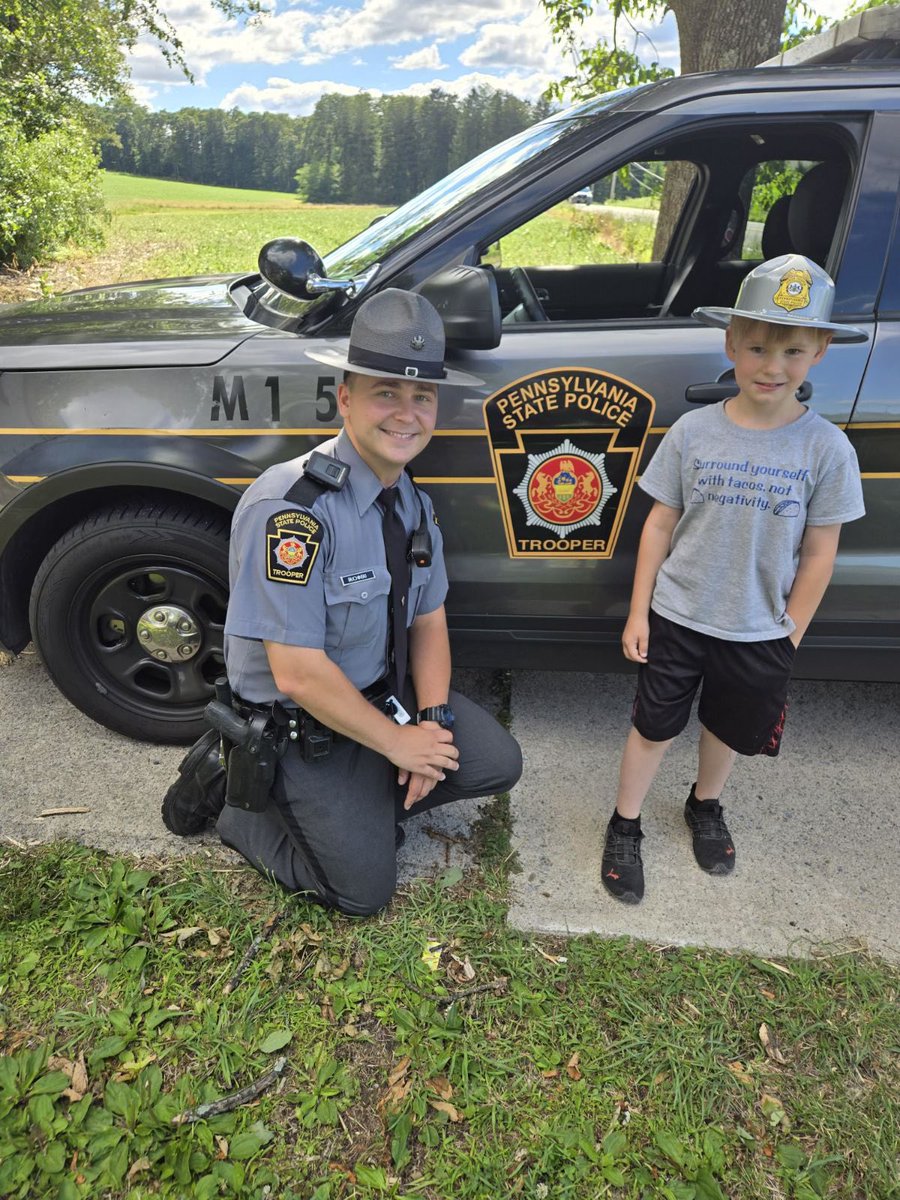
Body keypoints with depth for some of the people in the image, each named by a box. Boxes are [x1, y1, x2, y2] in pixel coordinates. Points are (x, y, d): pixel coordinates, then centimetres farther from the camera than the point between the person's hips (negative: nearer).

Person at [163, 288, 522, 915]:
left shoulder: (414, 502, -3)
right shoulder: (291, 508, -30)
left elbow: (428, 619, 3)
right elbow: (298, 673, -29)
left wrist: (434, 718, -11)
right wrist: (397, 742, -18)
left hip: (385, 690, 7)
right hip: (299, 726, -7)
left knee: (498, 763, 2)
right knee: (365, 887, -2)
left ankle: (369, 799, 14)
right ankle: (232, 793, 14)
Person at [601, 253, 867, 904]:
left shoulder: (826, 447, -11)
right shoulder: (694, 431, -10)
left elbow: (819, 551, -4)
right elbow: (660, 524, -4)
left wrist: (790, 637, -2)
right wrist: (638, 613, -4)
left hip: (760, 635, 1)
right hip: (677, 619, -1)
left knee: (730, 729, 21)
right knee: (655, 727, 11)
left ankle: (706, 807, 50)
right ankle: (625, 828, 32)